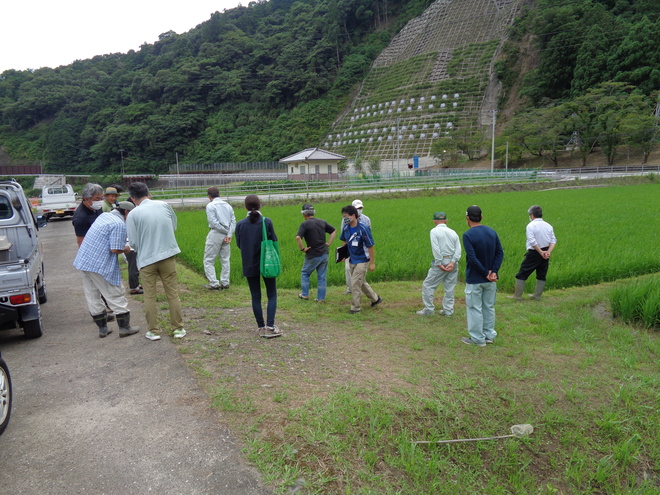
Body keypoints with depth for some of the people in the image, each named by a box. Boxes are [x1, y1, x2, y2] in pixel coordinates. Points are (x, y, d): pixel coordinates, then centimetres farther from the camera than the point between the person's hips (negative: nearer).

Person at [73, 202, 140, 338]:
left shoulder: (104, 215, 13)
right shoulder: (120, 225, -15)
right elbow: (115, 249, -20)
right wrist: (126, 249, 0)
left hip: (83, 260, 9)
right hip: (99, 265, -9)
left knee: (92, 297, 12)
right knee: (116, 295, 3)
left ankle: (102, 328, 22)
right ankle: (124, 327, 9)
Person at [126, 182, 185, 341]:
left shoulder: (133, 214, -10)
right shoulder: (164, 205, -2)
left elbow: (133, 243, -6)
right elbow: (174, 226, 12)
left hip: (146, 259, -2)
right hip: (168, 256, 2)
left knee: (149, 297, 11)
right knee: (173, 294, 11)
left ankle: (154, 331, 17)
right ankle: (178, 328, 17)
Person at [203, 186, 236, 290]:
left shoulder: (210, 206, -6)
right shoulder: (228, 205, 12)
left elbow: (213, 222, -15)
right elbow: (233, 221, 3)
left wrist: (226, 232, -7)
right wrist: (229, 234, -5)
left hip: (215, 234, -6)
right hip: (226, 235, 6)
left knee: (208, 260, 3)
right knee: (225, 260, 13)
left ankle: (214, 284, -1)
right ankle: (225, 283, 16)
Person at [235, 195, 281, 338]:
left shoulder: (240, 225, -6)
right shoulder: (267, 222, -12)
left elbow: (239, 244, 3)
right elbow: (274, 241, -6)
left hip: (249, 265, 2)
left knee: (256, 297, 11)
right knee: (272, 295, 9)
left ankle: (261, 327, 15)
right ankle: (270, 326, 0)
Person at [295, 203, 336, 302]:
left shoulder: (305, 224, -12)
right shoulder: (322, 222, 7)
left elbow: (298, 238, -25)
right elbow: (334, 230, 16)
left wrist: (302, 249, -12)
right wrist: (328, 243, 12)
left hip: (312, 255, -5)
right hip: (324, 254, 5)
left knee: (305, 273, 17)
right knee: (322, 277, 11)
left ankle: (305, 294, 23)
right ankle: (321, 298, 15)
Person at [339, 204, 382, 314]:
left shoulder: (363, 229, -21)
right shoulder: (346, 227, -2)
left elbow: (370, 246, -17)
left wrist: (372, 263, -15)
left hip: (362, 260, -7)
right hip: (352, 260, 7)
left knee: (355, 284, -7)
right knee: (361, 282, 20)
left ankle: (356, 308, 8)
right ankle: (375, 299, 40)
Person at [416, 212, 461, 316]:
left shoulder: (434, 231, -4)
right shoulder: (453, 232, 11)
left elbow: (436, 249, -14)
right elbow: (458, 250, 0)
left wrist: (439, 264, -13)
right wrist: (452, 262, -7)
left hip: (441, 260, -5)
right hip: (453, 262, 6)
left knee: (428, 285, 4)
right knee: (450, 287, 11)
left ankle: (428, 309, 6)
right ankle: (448, 310, 15)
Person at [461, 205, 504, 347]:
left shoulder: (468, 235, -17)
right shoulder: (492, 232, 3)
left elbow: (473, 258, -22)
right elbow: (500, 253, -1)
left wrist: (486, 273, -14)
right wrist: (493, 271, -8)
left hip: (475, 280, -6)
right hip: (491, 281, 6)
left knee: (475, 308, 5)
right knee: (489, 307, 17)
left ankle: (478, 339, 13)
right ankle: (489, 335, 27)